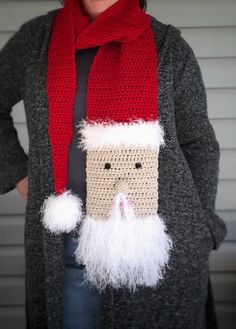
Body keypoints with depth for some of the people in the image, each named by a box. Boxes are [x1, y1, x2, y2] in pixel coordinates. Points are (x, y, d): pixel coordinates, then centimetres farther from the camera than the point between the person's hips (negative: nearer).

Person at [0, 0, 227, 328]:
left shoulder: (168, 44, 1)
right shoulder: (35, 38, 6)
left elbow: (199, 145, 4)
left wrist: (199, 236, 0)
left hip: (159, 243, -1)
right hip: (65, 249, 2)